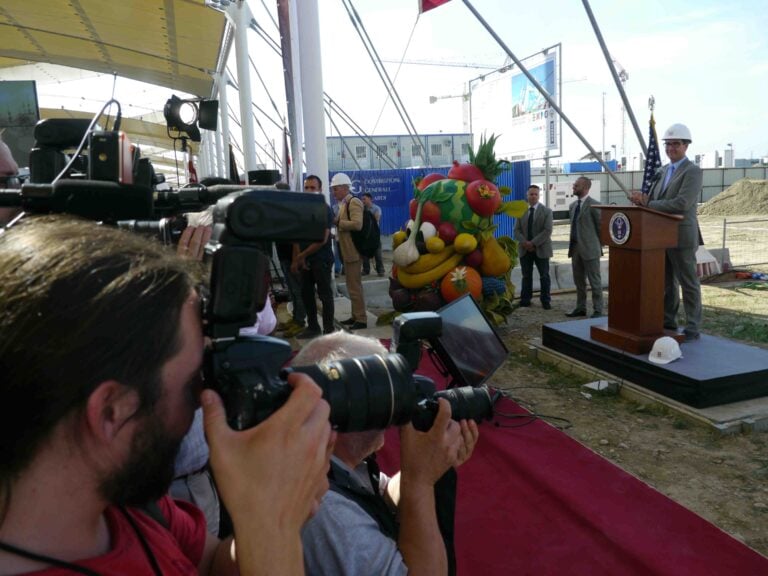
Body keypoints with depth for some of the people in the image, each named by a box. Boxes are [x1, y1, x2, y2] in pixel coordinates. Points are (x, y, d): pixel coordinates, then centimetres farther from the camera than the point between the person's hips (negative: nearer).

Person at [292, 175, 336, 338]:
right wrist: (298, 258, -1)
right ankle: (312, 327, 24)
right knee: (306, 293, 11)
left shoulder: (325, 210, -9)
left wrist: (301, 255, -12)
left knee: (325, 295, -1)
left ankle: (328, 330, 7)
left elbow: (322, 239, -15)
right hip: (305, 260, 7)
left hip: (322, 260, -7)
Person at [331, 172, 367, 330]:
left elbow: (357, 224, -27)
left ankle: (361, 319, 1)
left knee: (355, 287, -6)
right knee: (352, 286, 15)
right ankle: (355, 316, 23)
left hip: (353, 251, -10)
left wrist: (337, 222, -19)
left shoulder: (354, 202, -14)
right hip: (348, 251, 10)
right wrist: (336, 222, 7)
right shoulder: (344, 203, 16)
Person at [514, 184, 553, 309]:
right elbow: (517, 230, 3)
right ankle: (525, 300, 14)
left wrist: (533, 243, -19)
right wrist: (524, 242, -14)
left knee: (544, 276, 4)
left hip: (541, 249, -2)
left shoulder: (546, 211, -1)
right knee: (526, 276, 8)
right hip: (525, 249, 2)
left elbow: (547, 231, -11)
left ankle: (545, 300, 12)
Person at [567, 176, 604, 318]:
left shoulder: (594, 205, -11)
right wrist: (572, 245, 14)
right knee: (579, 281, 14)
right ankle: (580, 308, 24)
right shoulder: (572, 205, 12)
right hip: (575, 248, 8)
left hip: (590, 248, -7)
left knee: (595, 281, 1)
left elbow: (601, 226, -7)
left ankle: (597, 311, 7)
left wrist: (599, 246, -2)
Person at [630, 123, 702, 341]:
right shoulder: (664, 170, 15)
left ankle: (693, 328, 8)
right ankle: (668, 322, 26)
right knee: (666, 282, 15)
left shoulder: (692, 171, -10)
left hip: (681, 236, -8)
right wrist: (642, 198, -9)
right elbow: (653, 197, 14)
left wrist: (648, 203, -19)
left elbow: (681, 203, -22)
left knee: (688, 282, 1)